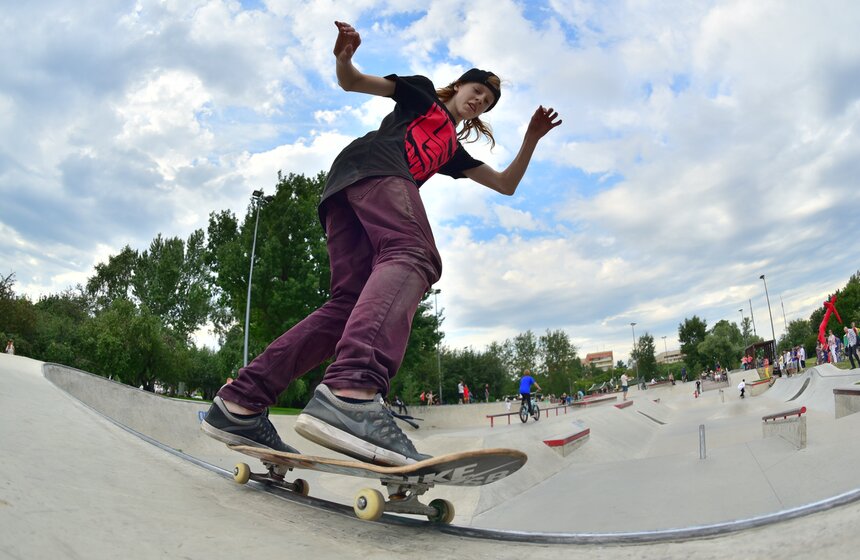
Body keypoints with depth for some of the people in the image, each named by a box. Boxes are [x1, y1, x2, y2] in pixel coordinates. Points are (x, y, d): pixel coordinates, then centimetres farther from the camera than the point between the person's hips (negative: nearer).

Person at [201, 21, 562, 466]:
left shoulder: (453, 151, 40)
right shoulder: (423, 94, 27)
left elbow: (506, 185, 38)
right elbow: (351, 81, 19)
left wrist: (531, 137, 27)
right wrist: (344, 56, -4)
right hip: (373, 164, -7)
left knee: (351, 303, -12)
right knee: (413, 257, -33)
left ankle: (239, 404, -17)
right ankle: (351, 392, -59)